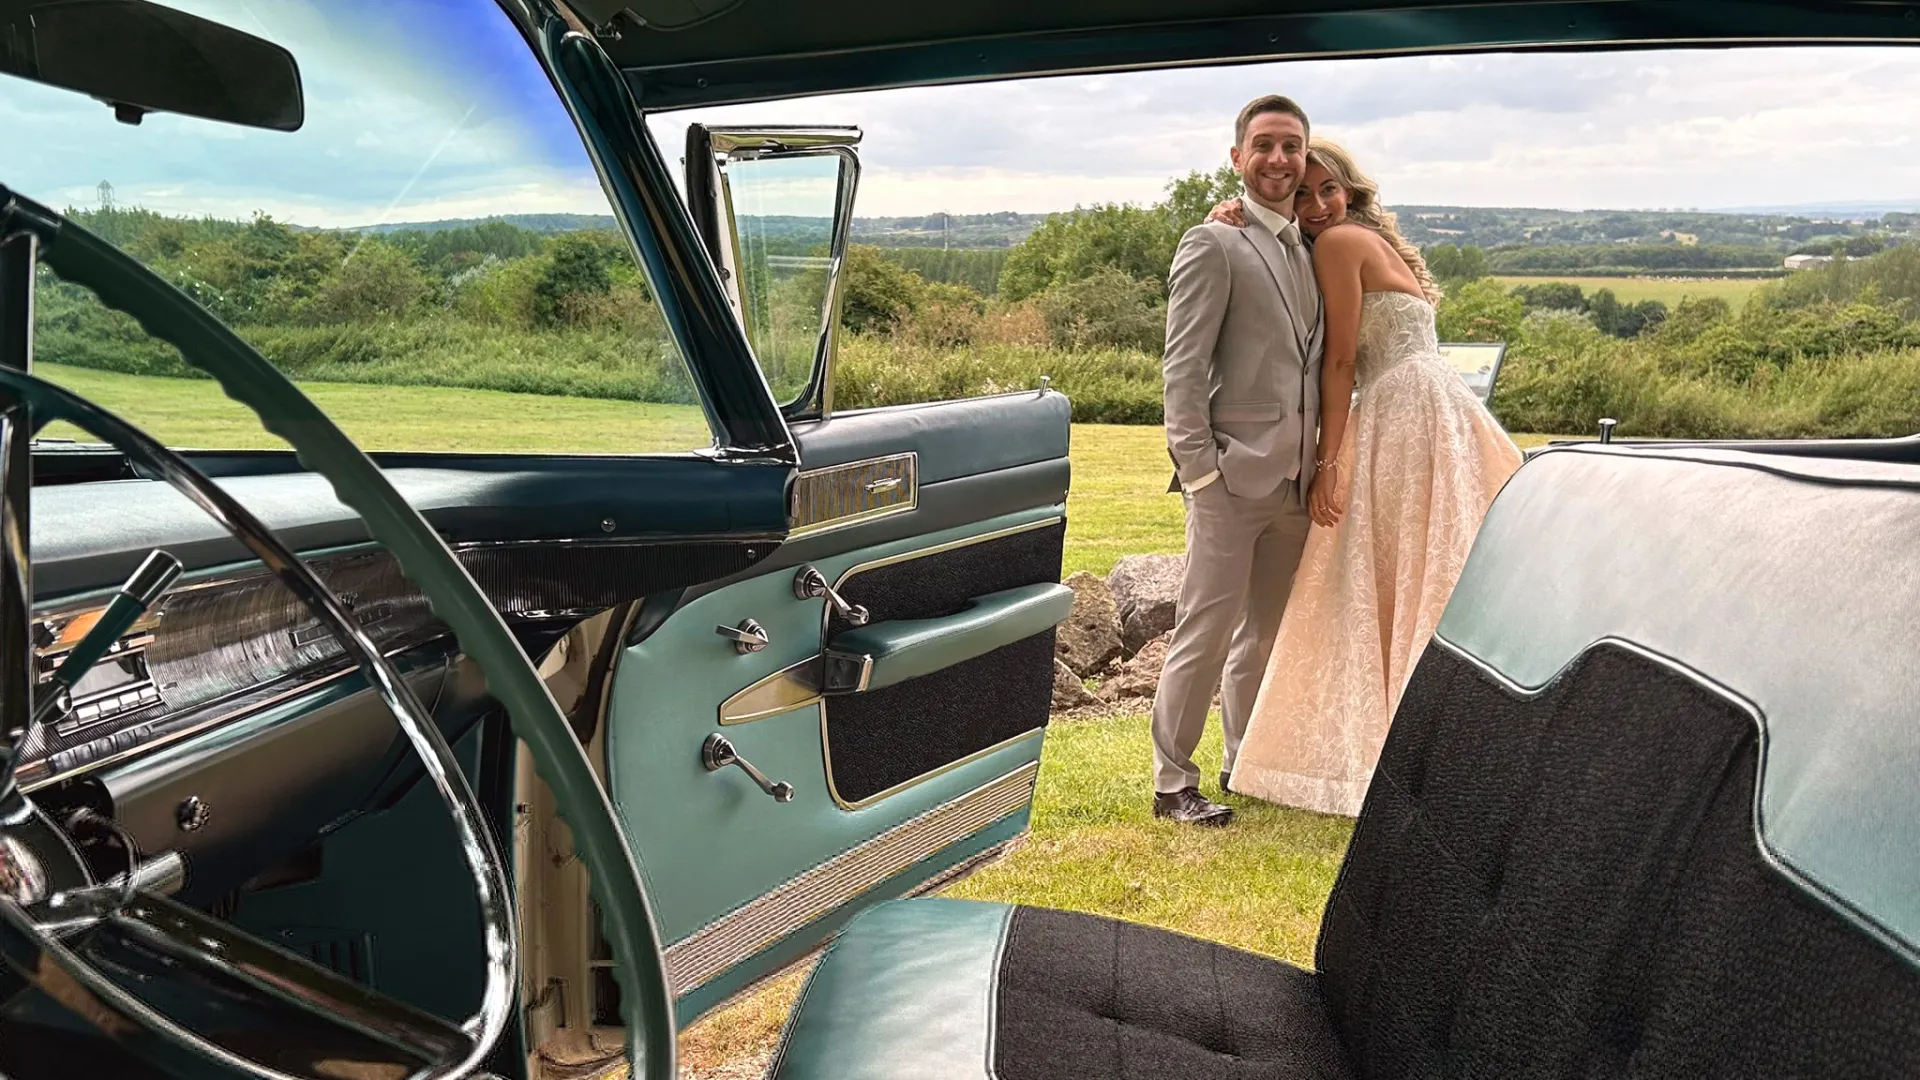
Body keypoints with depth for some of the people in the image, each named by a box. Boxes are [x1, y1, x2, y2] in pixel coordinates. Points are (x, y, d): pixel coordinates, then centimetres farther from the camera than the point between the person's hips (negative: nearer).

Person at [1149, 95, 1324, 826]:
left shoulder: (1311, 249, 17)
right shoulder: (1214, 245, -6)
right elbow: (1183, 368, -11)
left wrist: (1320, 465, 15)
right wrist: (1198, 469, -17)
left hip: (1294, 480, 7)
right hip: (1232, 477, -7)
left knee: (1267, 631, 15)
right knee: (1206, 629, -3)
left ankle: (1247, 763, 29)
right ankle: (1172, 783, 7)